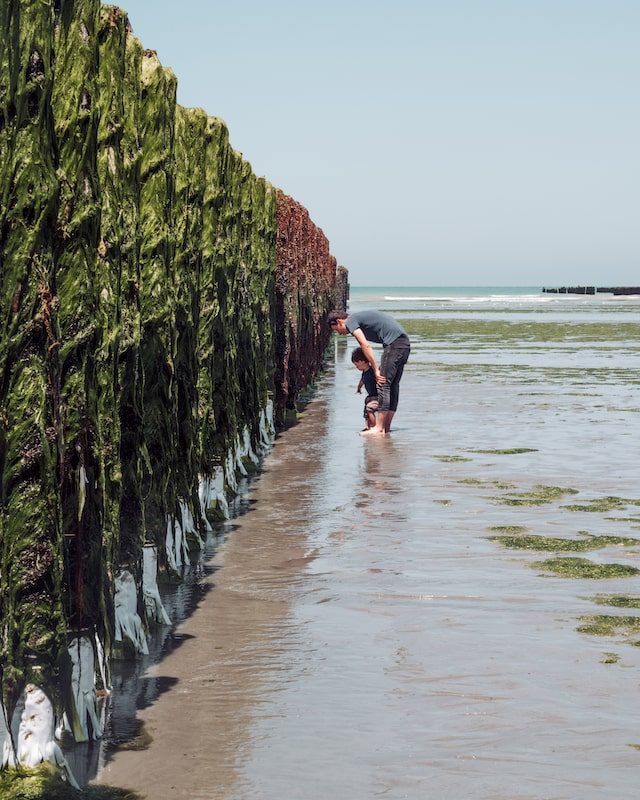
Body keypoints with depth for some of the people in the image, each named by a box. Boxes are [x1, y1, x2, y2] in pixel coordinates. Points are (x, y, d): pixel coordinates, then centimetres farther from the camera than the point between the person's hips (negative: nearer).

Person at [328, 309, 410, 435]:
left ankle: (379, 428, -9)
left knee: (383, 384, -8)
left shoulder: (350, 321, -2)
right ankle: (386, 427, 12)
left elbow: (365, 346, -11)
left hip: (394, 343, -10)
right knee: (393, 385, 10)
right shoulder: (359, 317, 26)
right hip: (405, 343, 10)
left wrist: (376, 370, -9)